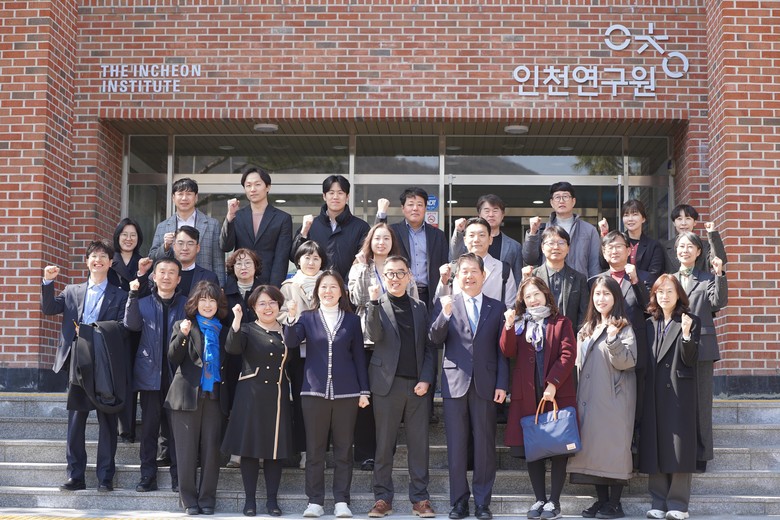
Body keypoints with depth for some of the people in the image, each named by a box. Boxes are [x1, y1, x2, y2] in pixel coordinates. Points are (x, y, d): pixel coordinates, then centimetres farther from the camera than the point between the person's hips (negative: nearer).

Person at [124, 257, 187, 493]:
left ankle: (178, 476, 7)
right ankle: (148, 476, 11)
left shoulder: (187, 304, 8)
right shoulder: (143, 304, 10)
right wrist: (133, 295, -18)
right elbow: (131, 324, -9)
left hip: (177, 374, -1)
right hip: (150, 374, 1)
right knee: (149, 427, 4)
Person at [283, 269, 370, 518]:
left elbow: (359, 356, 9)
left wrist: (364, 390, 4)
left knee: (343, 449, 3)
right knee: (314, 450, 3)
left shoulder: (352, 320, 8)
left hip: (346, 393, 0)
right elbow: (291, 342, -9)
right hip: (314, 391, 0)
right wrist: (291, 318, -26)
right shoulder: (307, 318, 7)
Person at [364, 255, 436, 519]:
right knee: (384, 445, 3)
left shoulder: (420, 307, 12)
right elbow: (374, 336, -14)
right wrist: (375, 302, -23)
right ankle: (383, 499, 11)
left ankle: (420, 498, 10)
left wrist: (426, 379, -3)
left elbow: (428, 347, 9)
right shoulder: (377, 305, 4)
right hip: (388, 384, -2)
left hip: (418, 385, 2)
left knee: (419, 444, 4)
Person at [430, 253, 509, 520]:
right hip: (455, 382, 0)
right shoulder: (445, 303, 6)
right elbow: (435, 338, -6)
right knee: (456, 445, 4)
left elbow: (502, 349, 7)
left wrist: (502, 384, -1)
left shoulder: (497, 307, 9)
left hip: (485, 384, 1)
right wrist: (445, 315, -23)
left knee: (485, 445, 4)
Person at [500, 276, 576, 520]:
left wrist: (553, 383, -14)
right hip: (527, 395, 3)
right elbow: (509, 352, 1)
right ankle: (540, 499, 13)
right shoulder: (519, 324, 14)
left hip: (557, 393, -2)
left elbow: (568, 354, -4)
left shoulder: (561, 322, 6)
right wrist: (508, 326, -14)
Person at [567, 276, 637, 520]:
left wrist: (613, 339, -28)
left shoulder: (623, 328, -3)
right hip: (589, 398, 7)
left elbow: (628, 361, -15)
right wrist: (579, 395, 14)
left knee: (614, 444, -5)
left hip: (613, 398, -7)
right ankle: (601, 500, 14)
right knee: (593, 445, 6)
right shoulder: (586, 330, 17)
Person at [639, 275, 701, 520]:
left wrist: (686, 334, -22)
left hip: (679, 392, -4)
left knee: (678, 445, -4)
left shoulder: (691, 321, 1)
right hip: (654, 393, 4)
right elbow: (644, 361, 13)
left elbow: (689, 359, -8)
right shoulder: (649, 324, 14)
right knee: (654, 445, 3)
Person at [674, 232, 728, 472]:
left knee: (701, 399, 0)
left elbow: (719, 302, -6)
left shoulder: (708, 279, 9)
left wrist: (719, 275, -15)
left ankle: (700, 453, 7)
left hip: (701, 345, -2)